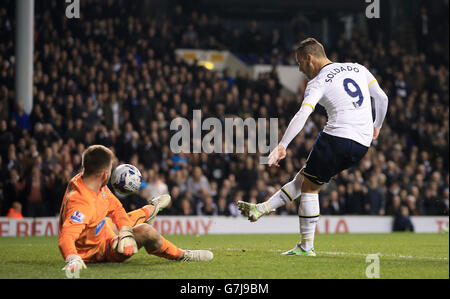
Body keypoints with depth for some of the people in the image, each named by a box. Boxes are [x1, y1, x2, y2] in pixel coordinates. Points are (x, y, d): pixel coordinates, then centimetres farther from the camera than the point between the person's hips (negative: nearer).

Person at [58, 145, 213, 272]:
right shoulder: (82, 204, -39)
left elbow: (115, 207, -2)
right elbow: (65, 238, -49)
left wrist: (126, 232, -19)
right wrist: (73, 259, -69)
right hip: (99, 252, -10)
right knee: (145, 231, -26)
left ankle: (152, 208, 69)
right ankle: (181, 256, 0)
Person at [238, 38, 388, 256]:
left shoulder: (318, 82, -3)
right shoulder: (357, 68, 16)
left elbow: (303, 114, -18)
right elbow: (382, 98, 18)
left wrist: (282, 146, -25)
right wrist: (376, 127, 33)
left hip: (337, 136, -7)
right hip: (362, 145, 7)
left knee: (309, 187, 6)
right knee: (303, 178, 17)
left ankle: (306, 246, 5)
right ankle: (261, 209, 17)